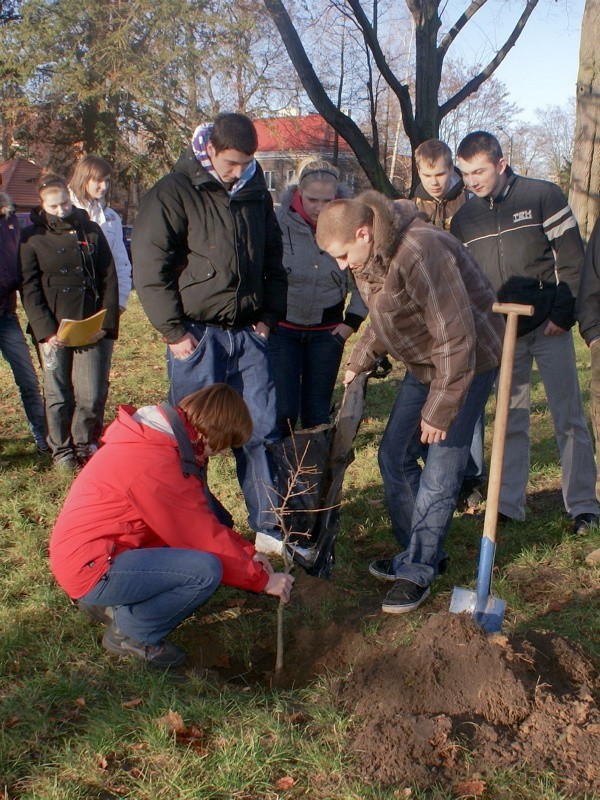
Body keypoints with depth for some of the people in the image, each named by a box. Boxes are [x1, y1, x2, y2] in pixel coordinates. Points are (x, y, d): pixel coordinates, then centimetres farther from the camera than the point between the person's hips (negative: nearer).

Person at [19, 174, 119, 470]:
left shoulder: (91, 231, 9)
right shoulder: (33, 237, 4)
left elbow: (109, 279, 6)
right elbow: (29, 289, 0)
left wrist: (107, 324, -4)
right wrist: (46, 330, -12)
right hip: (54, 332, -1)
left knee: (93, 396, -2)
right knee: (58, 396, 5)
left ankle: (85, 445, 20)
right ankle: (62, 450, 21)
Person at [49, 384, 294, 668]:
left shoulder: (155, 439, 6)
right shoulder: (157, 465, -25)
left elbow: (202, 518, 14)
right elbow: (205, 538, -18)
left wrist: (247, 551, 9)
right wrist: (262, 580, -7)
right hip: (90, 569, -10)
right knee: (206, 569, -23)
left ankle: (111, 603, 12)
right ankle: (131, 634, -2)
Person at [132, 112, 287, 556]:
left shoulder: (257, 194, 11)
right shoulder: (174, 194, -6)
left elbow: (273, 259, 20)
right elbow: (150, 268, -9)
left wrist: (270, 315, 9)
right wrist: (174, 331, -11)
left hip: (248, 334, 5)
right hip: (198, 334, -5)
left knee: (261, 431, 6)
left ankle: (268, 529, 16)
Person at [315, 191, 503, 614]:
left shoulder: (419, 253, -32)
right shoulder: (371, 257, -1)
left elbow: (456, 340, -29)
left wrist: (439, 412, -23)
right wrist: (358, 363, 11)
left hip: (468, 361, -9)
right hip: (424, 362, 9)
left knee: (439, 475, -5)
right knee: (395, 456, 11)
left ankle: (417, 572, 9)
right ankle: (423, 552, 26)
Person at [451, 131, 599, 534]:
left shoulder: (542, 196, -6)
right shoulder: (464, 219, 6)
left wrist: (563, 314, -12)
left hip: (549, 328, -3)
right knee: (511, 421, 8)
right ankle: (510, 504, 15)